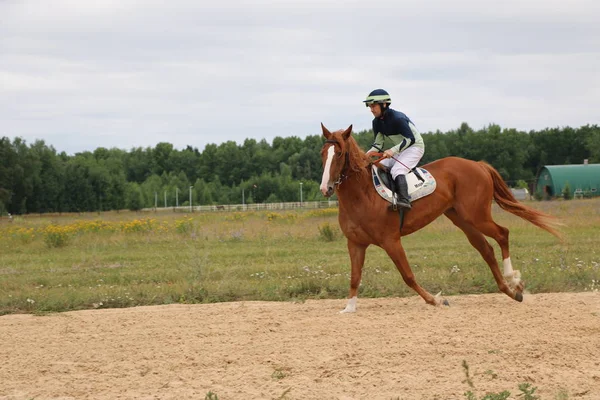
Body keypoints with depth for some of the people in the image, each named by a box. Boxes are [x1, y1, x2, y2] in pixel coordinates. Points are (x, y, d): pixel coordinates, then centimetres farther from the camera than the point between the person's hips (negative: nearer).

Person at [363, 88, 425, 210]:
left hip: (415, 146, -9)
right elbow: (378, 144, 6)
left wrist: (393, 150, -35)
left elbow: (410, 139, -26)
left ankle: (404, 200, -44)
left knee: (397, 170, -30)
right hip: (398, 150, 9)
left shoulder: (397, 118, -24)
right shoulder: (377, 122, 1)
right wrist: (368, 154, -14)